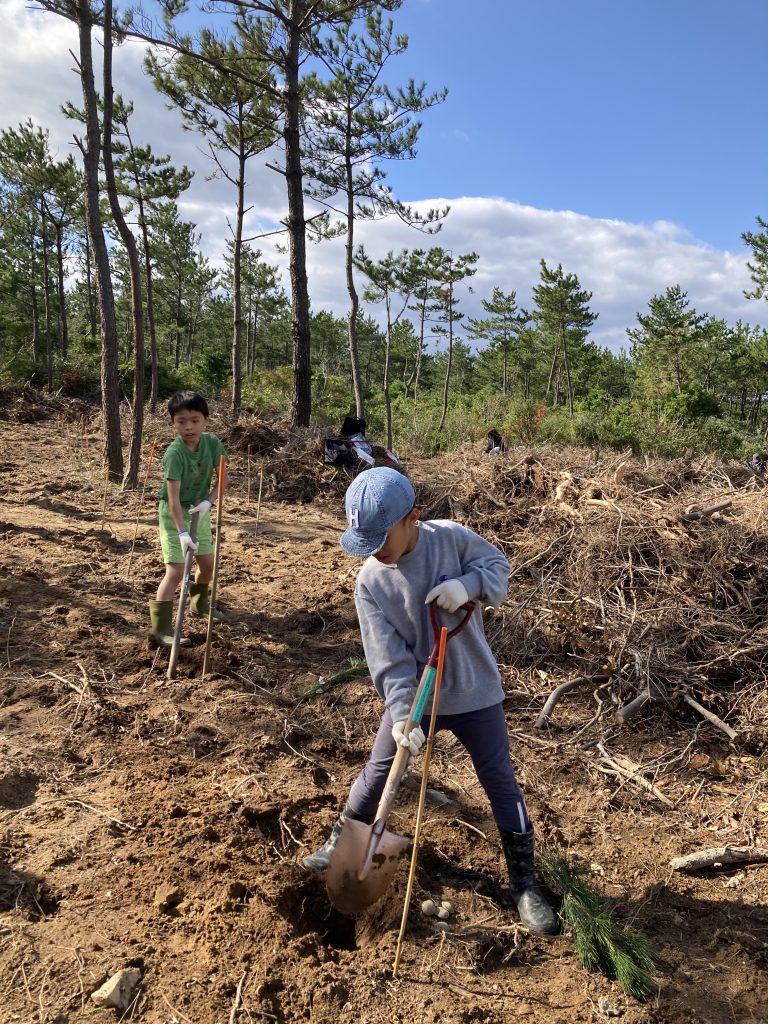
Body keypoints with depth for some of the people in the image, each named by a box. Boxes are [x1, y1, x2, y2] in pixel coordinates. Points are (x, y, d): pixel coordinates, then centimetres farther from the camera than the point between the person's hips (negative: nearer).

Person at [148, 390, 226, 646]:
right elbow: (173, 497, -31)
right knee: (176, 571, -13)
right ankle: (160, 627, -7)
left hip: (199, 511, 6)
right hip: (173, 514, -6)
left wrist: (208, 501, -19)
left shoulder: (212, 443, -11)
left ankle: (198, 604, 42)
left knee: (208, 564, 17)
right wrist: (182, 532, -38)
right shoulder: (174, 453, -27)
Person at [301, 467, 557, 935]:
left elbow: (497, 565, -4)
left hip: (475, 692, -1)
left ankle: (524, 883, 28)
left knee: (502, 784, 9)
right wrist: (401, 713, -28)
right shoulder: (370, 582, -16)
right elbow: (389, 659, -17)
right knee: (378, 774, 16)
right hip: (413, 697, 1)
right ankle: (340, 843, 43)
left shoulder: (452, 537, -18)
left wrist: (467, 584, -26)